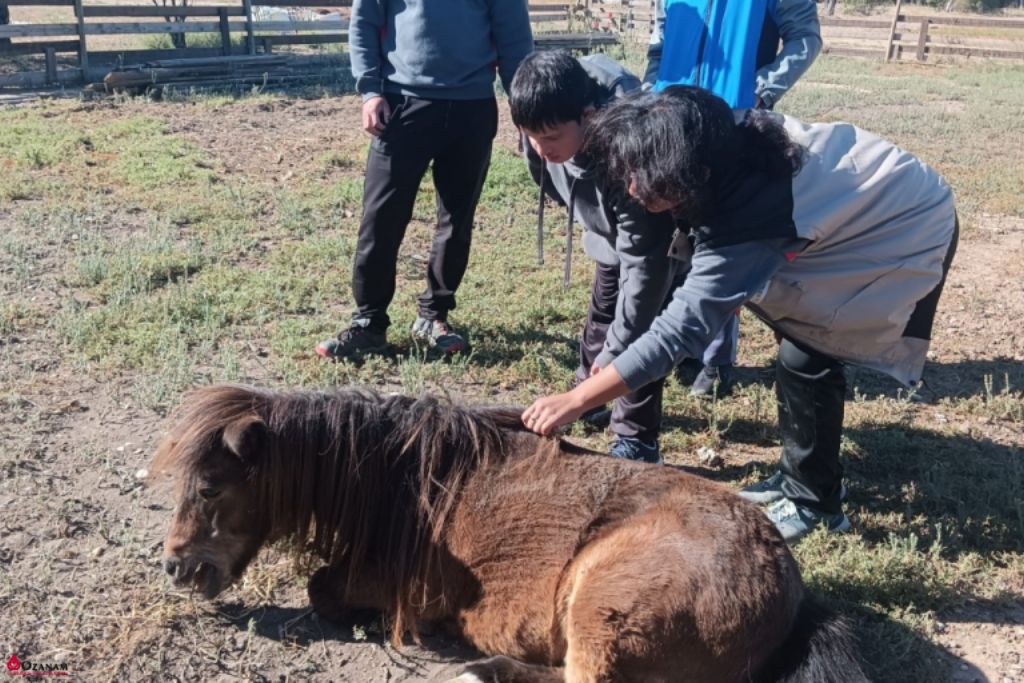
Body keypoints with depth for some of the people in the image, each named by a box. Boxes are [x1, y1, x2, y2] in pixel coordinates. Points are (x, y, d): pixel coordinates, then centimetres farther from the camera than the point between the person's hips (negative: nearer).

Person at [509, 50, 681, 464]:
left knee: (637, 324, -12)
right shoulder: (551, 123, -27)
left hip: (659, 234, -7)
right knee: (603, 311, 21)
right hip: (611, 226, 7)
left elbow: (642, 263, -40)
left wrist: (614, 353, -39)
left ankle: (636, 442, -1)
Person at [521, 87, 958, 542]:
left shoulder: (744, 226, -37)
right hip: (876, 202, 9)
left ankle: (814, 502, 9)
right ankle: (799, 476, 25)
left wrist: (575, 401, -36)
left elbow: (678, 331, -39)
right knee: (796, 331, 10)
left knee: (804, 359, -11)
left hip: (915, 237, -9)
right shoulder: (738, 144, -16)